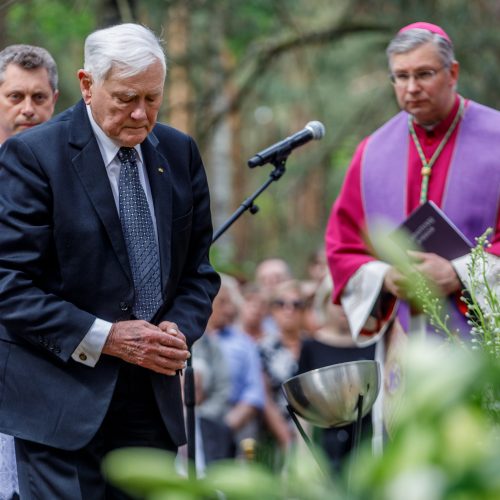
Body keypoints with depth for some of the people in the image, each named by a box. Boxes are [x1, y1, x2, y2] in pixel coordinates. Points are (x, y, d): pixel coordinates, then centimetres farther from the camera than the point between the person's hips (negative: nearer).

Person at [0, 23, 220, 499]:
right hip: (61, 403, -5)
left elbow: (198, 266, 15)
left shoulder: (180, 153, 9)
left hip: (153, 400, 5)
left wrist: (180, 328, -6)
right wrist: (103, 338, -18)